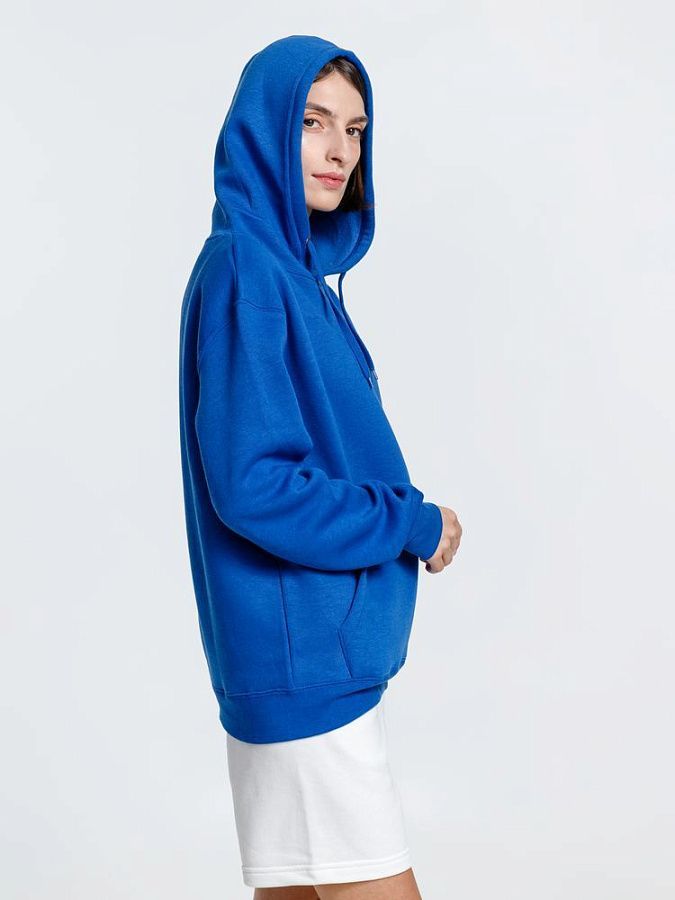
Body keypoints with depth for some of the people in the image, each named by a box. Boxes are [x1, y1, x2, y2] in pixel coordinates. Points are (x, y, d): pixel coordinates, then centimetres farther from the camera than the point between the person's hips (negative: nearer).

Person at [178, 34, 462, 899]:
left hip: (316, 641, 9)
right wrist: (409, 525, -11)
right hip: (300, 650, -9)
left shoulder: (294, 266, 12)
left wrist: (406, 522, 4)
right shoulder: (244, 268, -15)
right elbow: (251, 485, -21)